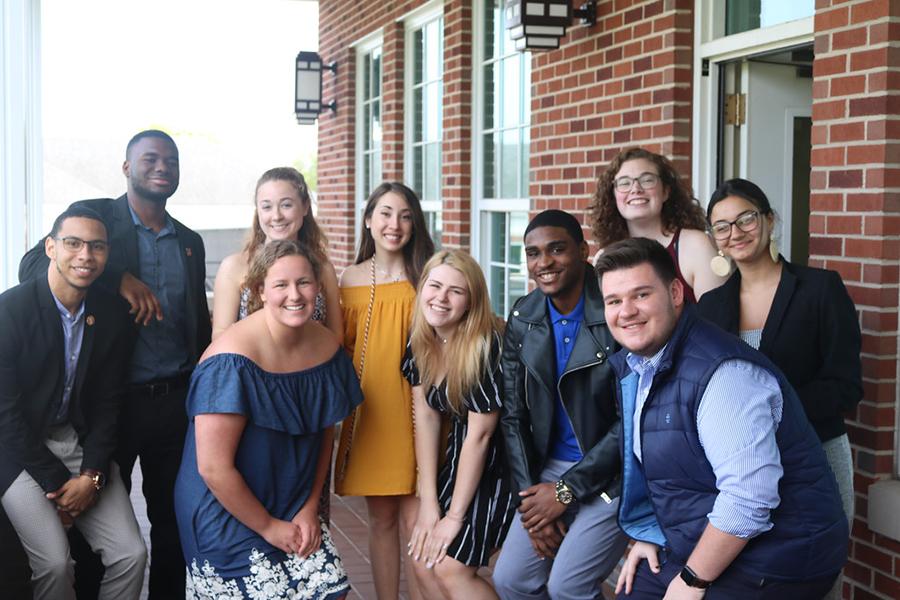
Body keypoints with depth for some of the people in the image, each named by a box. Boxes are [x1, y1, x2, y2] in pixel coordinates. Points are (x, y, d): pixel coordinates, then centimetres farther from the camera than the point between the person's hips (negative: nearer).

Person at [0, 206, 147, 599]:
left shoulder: (113, 314, -2)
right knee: (55, 562, -21)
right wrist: (56, 482, -14)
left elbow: (108, 403, 4)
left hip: (82, 441, 4)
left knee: (131, 554, -8)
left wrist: (92, 475, -8)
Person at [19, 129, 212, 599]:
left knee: (173, 520, 12)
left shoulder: (190, 242, 12)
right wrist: (118, 279, -24)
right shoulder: (96, 216, -2)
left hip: (177, 401, 4)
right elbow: (32, 266, -15)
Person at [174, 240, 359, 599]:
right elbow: (214, 468, -22)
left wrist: (310, 507, 1)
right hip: (226, 514, -6)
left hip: (294, 511, 6)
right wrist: (268, 527, -12)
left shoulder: (327, 347, -3)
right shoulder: (233, 362, -22)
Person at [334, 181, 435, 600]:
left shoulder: (426, 276, 1)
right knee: (381, 519, 8)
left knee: (415, 523, -2)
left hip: (416, 412, -2)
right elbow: (343, 349, 12)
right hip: (370, 414, 2)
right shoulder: (350, 279, 5)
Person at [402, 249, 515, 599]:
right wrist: (428, 501, -6)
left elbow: (480, 434, -21)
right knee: (424, 562, 2)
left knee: (452, 567, -10)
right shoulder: (420, 340, -4)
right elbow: (426, 417, -2)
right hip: (457, 458, 7)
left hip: (497, 463, -6)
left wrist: (455, 515, -15)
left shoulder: (485, 347, -24)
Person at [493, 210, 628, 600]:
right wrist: (528, 495, -3)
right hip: (549, 469, 6)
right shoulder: (522, 319, 2)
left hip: (612, 473, -6)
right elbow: (513, 414, 6)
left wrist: (566, 491, -13)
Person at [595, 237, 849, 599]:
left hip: (768, 566, -8)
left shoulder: (721, 372, -24)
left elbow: (748, 499, -28)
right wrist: (649, 535, 11)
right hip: (692, 548, 8)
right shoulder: (629, 365, 4)